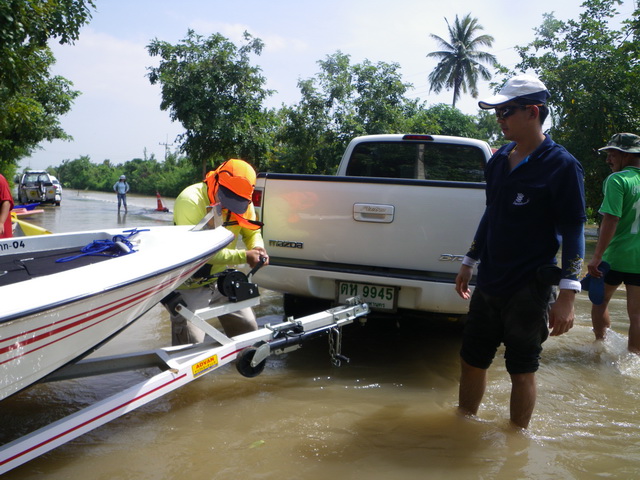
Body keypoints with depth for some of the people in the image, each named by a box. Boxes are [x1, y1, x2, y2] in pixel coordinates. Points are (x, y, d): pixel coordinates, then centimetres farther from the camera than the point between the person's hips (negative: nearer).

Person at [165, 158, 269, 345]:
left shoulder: (243, 202, -5)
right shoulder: (190, 202, -26)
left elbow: (251, 231, 8)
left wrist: (257, 247, -17)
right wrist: (244, 256, -32)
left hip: (222, 279, 6)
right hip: (190, 286, -6)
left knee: (249, 331, 11)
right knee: (191, 345, -10)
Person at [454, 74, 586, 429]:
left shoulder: (561, 166, -12)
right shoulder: (499, 159, 8)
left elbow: (573, 231, -12)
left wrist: (567, 295, -18)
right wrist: (469, 263, 19)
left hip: (529, 290, -6)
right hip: (488, 284, 6)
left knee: (522, 371, 8)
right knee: (471, 360, 14)